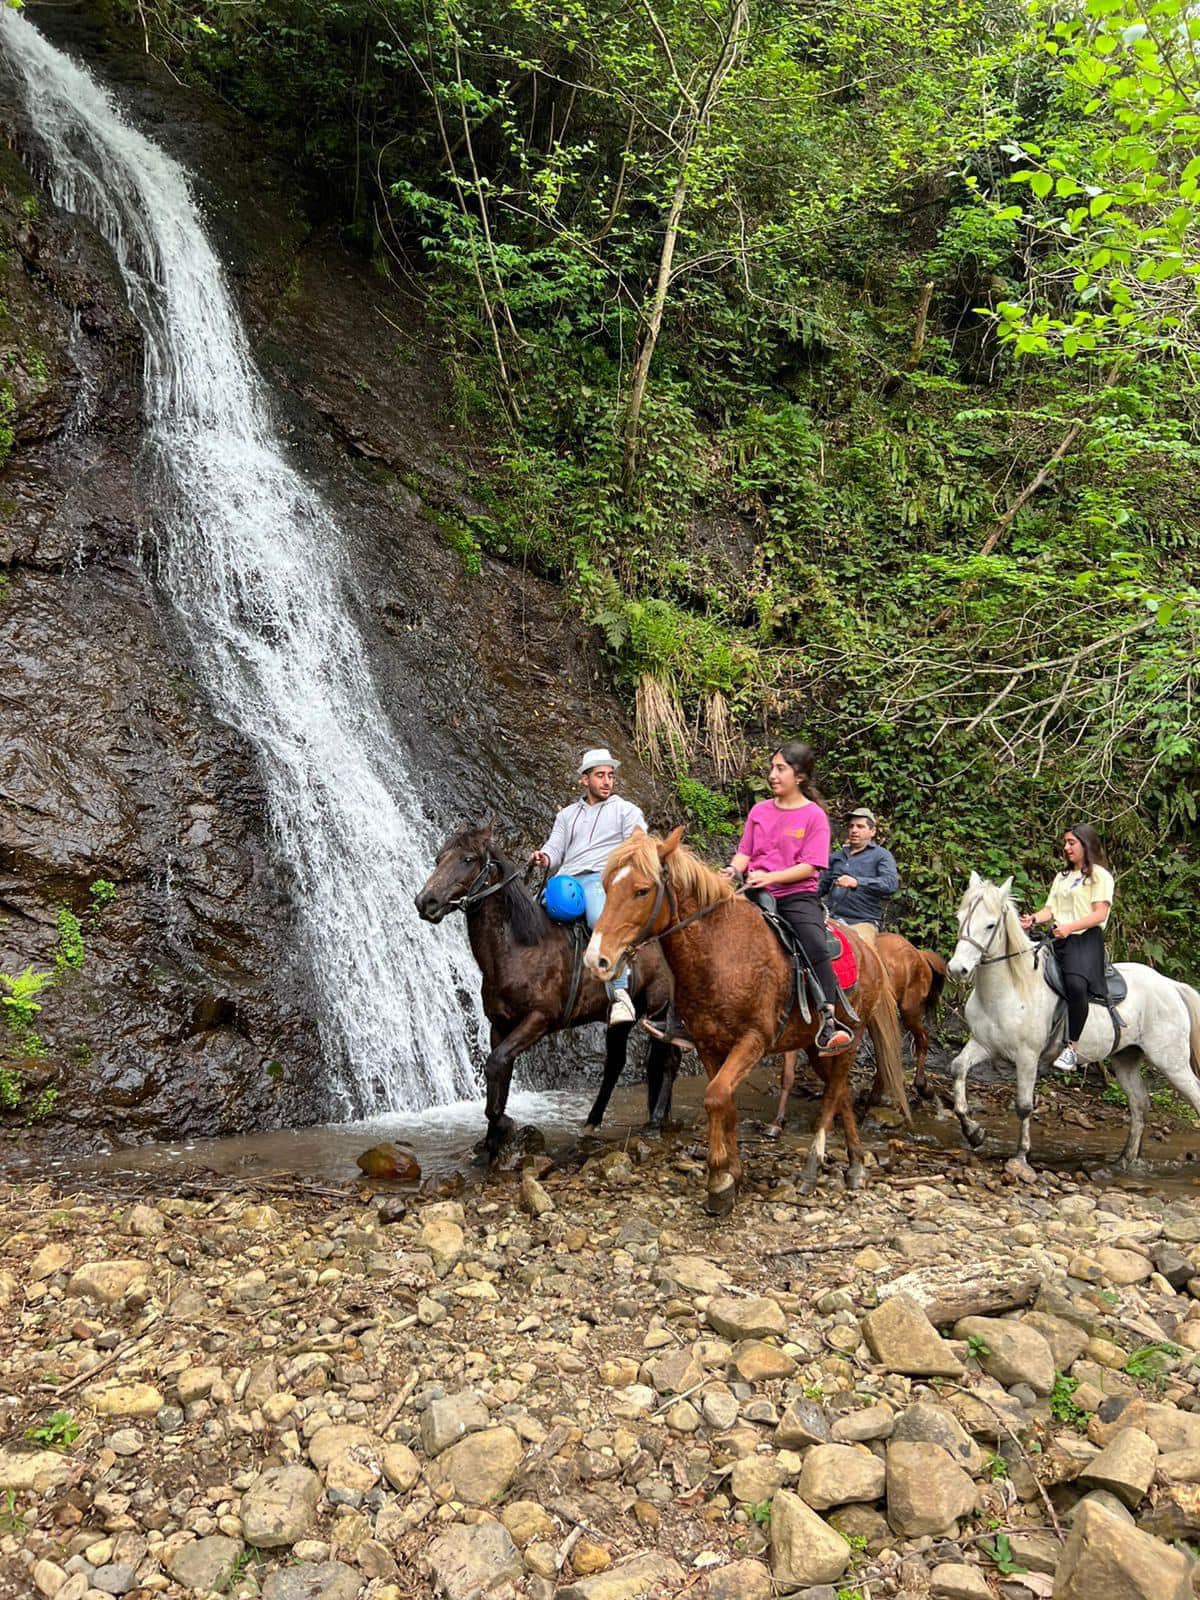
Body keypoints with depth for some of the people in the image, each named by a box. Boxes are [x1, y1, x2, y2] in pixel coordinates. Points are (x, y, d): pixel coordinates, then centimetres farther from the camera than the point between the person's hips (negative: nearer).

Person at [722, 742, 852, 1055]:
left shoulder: (814, 814, -1)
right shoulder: (759, 811, 11)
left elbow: (810, 867, -8)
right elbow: (745, 852, 13)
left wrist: (770, 877, -20)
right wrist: (734, 869, -10)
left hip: (797, 895, -4)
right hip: (757, 895, 4)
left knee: (815, 945, -30)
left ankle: (829, 1021, -27)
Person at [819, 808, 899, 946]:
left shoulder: (882, 855, 5)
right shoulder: (836, 856, 22)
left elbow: (891, 883, -12)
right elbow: (823, 884, 25)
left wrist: (857, 882, -26)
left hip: (864, 922, -5)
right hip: (833, 918, 5)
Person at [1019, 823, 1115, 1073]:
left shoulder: (1100, 875, 3)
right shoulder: (1062, 876, 24)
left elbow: (1100, 914, -9)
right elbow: (1050, 909, 17)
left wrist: (1069, 927, -22)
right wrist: (1033, 919, -5)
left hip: (1085, 939, -8)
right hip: (1058, 940, 8)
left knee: (1075, 983, -33)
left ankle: (1072, 1047, -25)